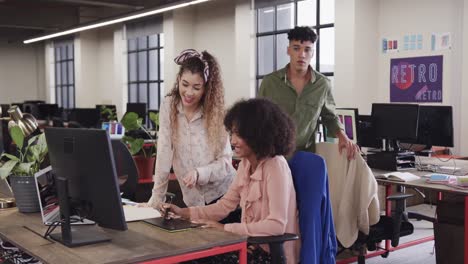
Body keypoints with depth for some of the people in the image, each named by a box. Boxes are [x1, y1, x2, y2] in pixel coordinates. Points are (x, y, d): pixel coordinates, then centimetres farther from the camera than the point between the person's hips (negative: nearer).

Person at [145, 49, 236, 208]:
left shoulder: (216, 112, -7)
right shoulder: (168, 106, -5)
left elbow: (225, 162, -8)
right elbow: (164, 154, -9)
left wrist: (199, 173, -26)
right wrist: (156, 199, -13)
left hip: (224, 195, -1)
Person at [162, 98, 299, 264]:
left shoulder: (276, 166, -19)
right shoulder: (246, 164, 7)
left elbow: (277, 225, -27)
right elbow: (225, 205, 9)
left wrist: (225, 228, -25)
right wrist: (183, 212, -3)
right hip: (253, 246, 7)